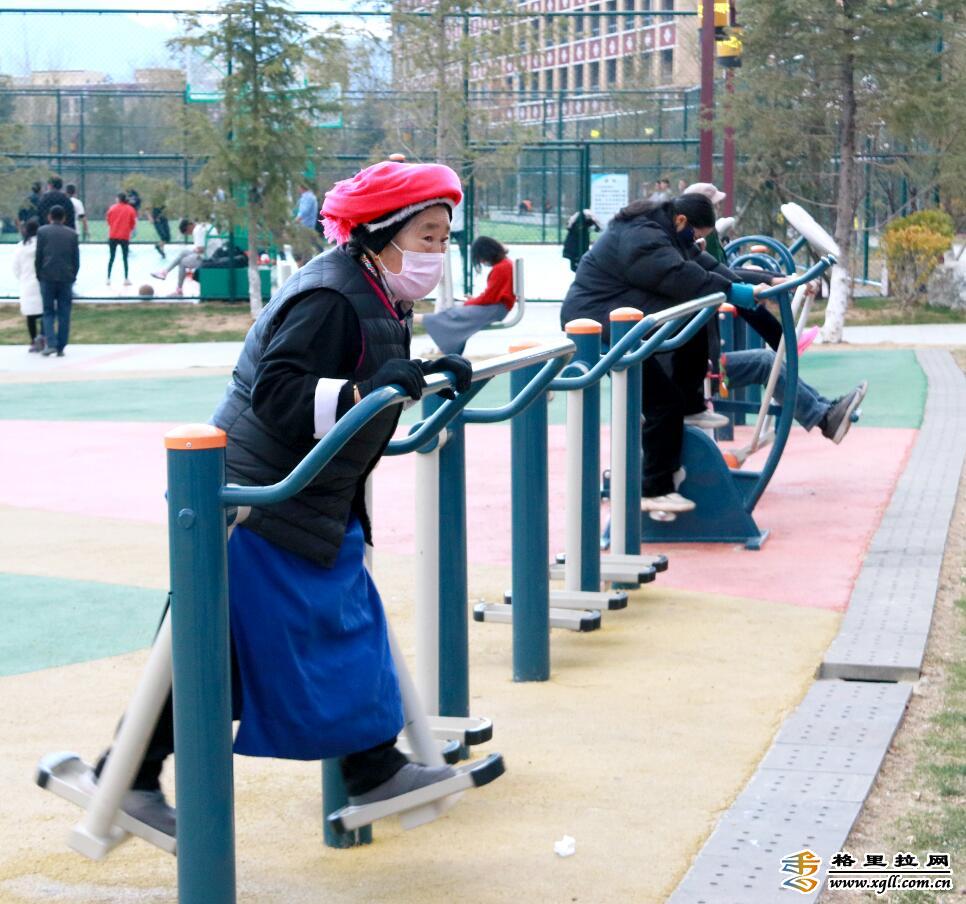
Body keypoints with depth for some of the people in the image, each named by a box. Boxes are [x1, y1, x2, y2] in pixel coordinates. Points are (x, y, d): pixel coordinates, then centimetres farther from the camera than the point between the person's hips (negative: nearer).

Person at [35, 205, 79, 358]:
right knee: (64, 314, 5)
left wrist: (39, 276, 9)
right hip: (66, 278, 1)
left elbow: (38, 257, 0)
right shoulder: (72, 234, 6)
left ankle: (51, 344, -10)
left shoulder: (42, 231, 1)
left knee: (48, 312, 6)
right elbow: (76, 259, 5)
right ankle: (61, 348, 4)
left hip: (47, 277, -1)